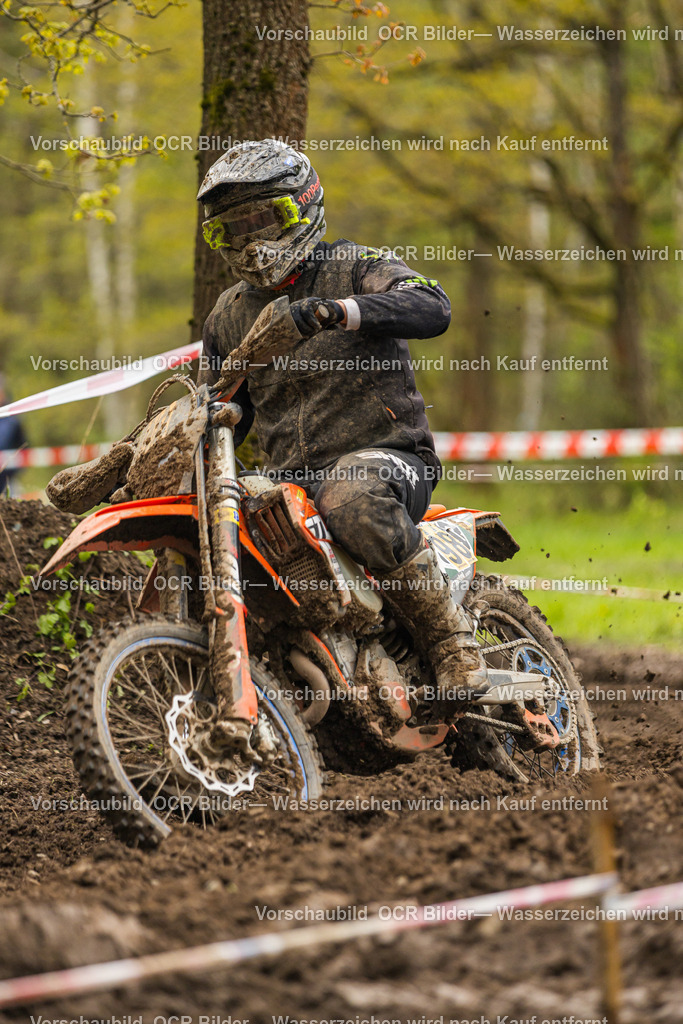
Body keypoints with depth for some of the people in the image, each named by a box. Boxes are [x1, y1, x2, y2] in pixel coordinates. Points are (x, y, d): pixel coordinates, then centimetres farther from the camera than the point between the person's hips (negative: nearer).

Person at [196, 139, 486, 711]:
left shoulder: (355, 268, 0)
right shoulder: (230, 316, 18)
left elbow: (432, 308, -21)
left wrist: (337, 310, -36)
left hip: (385, 455, -6)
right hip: (289, 480, 6)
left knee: (352, 498, -40)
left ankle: (452, 641, -27)